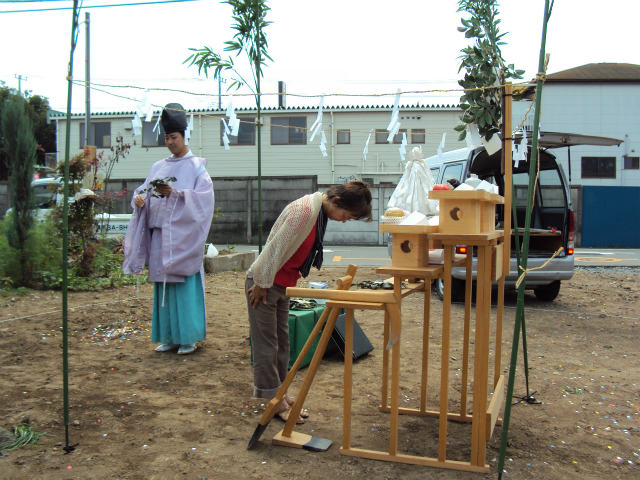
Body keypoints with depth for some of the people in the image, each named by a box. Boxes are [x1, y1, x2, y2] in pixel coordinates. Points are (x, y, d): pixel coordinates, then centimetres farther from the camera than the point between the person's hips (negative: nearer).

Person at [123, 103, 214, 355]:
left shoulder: (196, 166, 1)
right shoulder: (159, 167, 18)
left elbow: (202, 197, -11)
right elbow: (144, 190, 15)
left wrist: (174, 193, -22)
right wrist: (139, 199, -8)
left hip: (182, 237, -5)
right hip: (159, 235, 6)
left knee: (185, 285, -4)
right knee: (163, 285, 7)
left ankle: (188, 337, 5)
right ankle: (169, 337, 16)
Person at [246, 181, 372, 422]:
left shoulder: (320, 212, 5)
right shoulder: (305, 210, -25)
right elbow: (276, 246, -24)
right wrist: (262, 284, -17)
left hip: (282, 283, 9)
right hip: (263, 282, -9)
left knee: (282, 340, 14)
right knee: (267, 345, 0)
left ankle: (281, 395, 23)